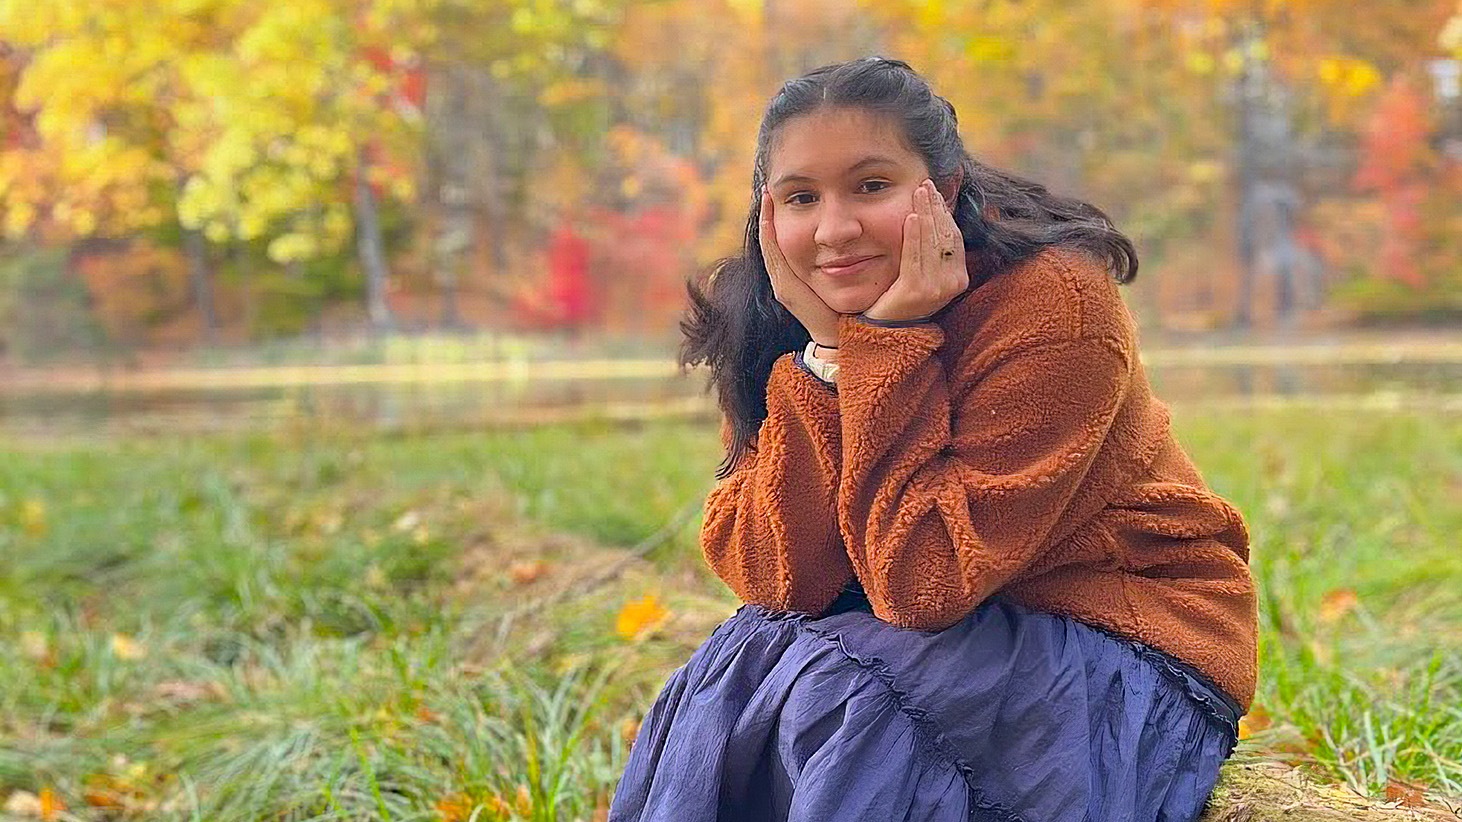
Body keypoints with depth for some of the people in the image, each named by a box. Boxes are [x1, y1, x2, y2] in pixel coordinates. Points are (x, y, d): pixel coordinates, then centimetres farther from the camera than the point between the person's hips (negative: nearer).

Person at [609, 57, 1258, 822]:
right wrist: (826, 354, -23)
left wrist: (890, 341, -27)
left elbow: (925, 583, -26)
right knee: (740, 661, -21)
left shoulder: (1051, 305, -21)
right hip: (942, 640, 5)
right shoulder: (784, 325, -5)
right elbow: (773, 581, -16)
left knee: (836, 681, -27)